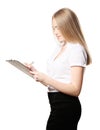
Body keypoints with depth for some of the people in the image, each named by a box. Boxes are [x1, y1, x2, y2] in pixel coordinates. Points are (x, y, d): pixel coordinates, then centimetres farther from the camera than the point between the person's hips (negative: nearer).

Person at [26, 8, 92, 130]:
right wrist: (36, 73, -1)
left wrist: (46, 79, -22)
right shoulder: (60, 47, 13)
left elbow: (75, 90, -18)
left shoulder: (76, 50, -12)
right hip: (58, 104, 8)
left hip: (66, 106, -8)